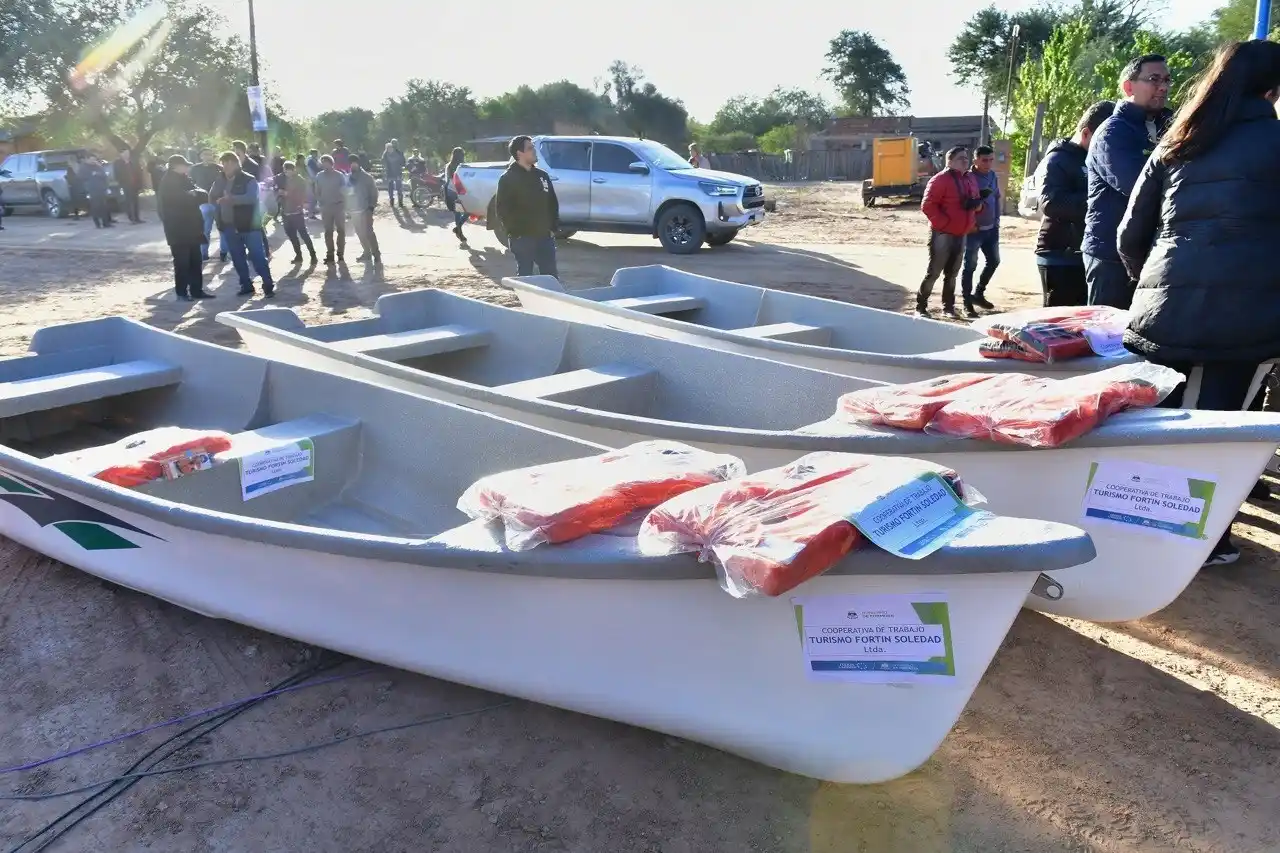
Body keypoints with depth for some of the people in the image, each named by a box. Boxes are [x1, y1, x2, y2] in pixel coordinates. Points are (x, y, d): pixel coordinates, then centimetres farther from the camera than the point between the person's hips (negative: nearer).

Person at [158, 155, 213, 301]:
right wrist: (196, 194, -7)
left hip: (191, 227, 8)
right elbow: (183, 198, -23)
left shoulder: (184, 179, 14)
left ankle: (197, 290, 16)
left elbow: (202, 195, 7)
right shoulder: (168, 182, -11)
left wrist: (197, 194, -15)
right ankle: (182, 292, 5)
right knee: (182, 262, -3)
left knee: (196, 261, 10)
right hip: (178, 229, -8)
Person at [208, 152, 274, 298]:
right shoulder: (220, 181, 11)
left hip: (248, 225, -6)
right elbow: (212, 198, 10)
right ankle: (246, 285, 19)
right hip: (229, 226, 6)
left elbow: (251, 197, -20)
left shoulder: (248, 180, -5)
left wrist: (231, 198, -30)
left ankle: (268, 286, 0)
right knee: (237, 258, 10)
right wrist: (220, 200, -10)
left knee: (258, 256, -5)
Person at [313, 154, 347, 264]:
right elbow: (317, 192, 9)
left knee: (341, 230, 3)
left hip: (338, 206, -2)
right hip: (326, 207, 2)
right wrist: (320, 203, -5)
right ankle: (330, 254, 11)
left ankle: (340, 253, 12)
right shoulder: (319, 176, 4)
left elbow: (344, 191, -4)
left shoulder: (339, 175, -5)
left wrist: (344, 206, -11)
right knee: (328, 231, 5)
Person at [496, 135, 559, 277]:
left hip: (545, 237, 5)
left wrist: (552, 228, 6)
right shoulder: (508, 179, -4)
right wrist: (515, 232, -12)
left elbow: (553, 203, 16)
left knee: (551, 275, 7)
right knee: (524, 276, 2)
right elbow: (503, 211, -7)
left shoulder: (542, 175, 12)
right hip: (522, 239, -5)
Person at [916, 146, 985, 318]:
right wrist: (943, 223, -20)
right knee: (933, 272, -6)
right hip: (942, 234, -7)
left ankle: (948, 306, 23)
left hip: (961, 235, 7)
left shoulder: (971, 179, 13)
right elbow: (927, 205, -17)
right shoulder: (940, 179, -11)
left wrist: (977, 204, -3)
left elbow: (977, 201, 22)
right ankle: (921, 306, 2)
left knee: (952, 273, 14)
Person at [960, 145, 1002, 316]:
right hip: (973, 230, -7)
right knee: (970, 266, -2)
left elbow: (998, 198, 17)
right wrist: (970, 224, -19)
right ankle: (967, 303, 4)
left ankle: (978, 294, 31)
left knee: (994, 261, 15)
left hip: (991, 228, 7)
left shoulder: (993, 176, 7)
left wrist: (997, 220, 10)